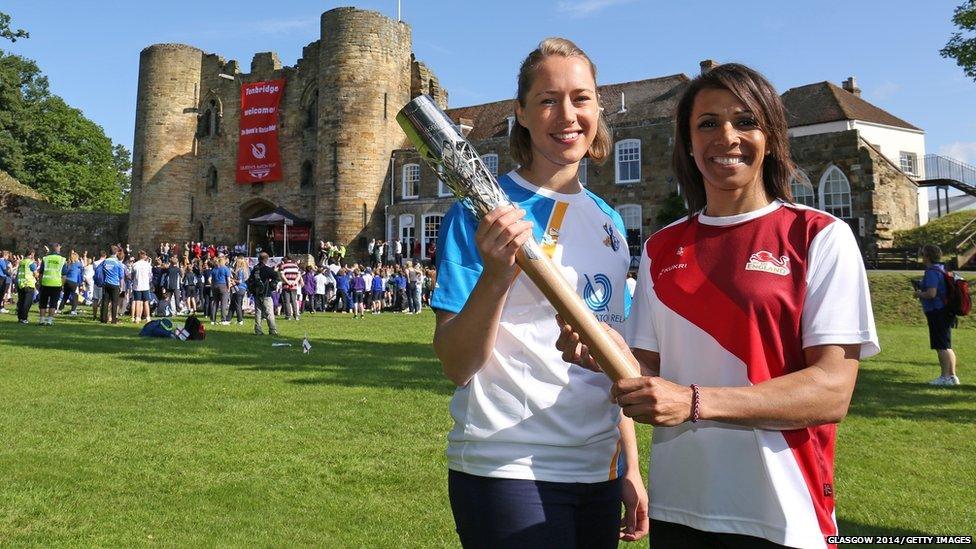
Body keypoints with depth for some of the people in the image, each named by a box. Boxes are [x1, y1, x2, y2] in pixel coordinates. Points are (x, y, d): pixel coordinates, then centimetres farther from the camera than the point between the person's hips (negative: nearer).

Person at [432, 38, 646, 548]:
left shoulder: (609, 222, 8)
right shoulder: (482, 211, -9)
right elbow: (456, 365, -13)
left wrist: (631, 466, 13)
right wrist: (497, 275, -28)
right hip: (507, 472, -5)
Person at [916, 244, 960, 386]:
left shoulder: (932, 272, -16)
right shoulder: (942, 269, 15)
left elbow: (931, 293, -25)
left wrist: (919, 294, -6)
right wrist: (922, 292, 20)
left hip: (937, 313, -10)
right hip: (946, 312, 10)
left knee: (941, 347, -6)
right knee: (946, 346, 15)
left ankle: (945, 377, -4)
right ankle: (952, 376, 20)